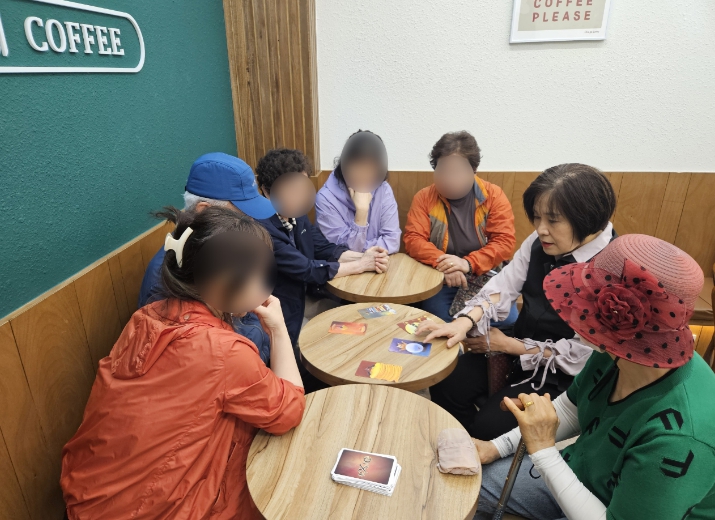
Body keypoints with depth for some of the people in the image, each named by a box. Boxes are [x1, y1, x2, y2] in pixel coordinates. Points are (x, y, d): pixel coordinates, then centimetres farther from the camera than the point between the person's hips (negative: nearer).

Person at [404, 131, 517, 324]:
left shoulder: (494, 195, 0)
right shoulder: (424, 197, 2)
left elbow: (505, 241, -6)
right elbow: (413, 239, -6)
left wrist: (469, 263, -23)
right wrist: (442, 263, -25)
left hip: (486, 276, 1)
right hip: (441, 278, 0)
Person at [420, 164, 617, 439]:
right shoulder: (539, 242, -9)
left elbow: (580, 354, -22)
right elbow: (502, 287, -7)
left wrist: (506, 345, -15)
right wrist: (465, 321, -26)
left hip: (563, 376, -5)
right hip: (519, 345, 5)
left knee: (489, 425, -17)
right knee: (445, 387, -7)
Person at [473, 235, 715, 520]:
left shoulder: (675, 438, -38)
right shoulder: (618, 351, -17)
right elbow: (571, 409, 1)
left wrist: (542, 449, -29)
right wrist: (497, 447, -3)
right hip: (579, 474, 5)